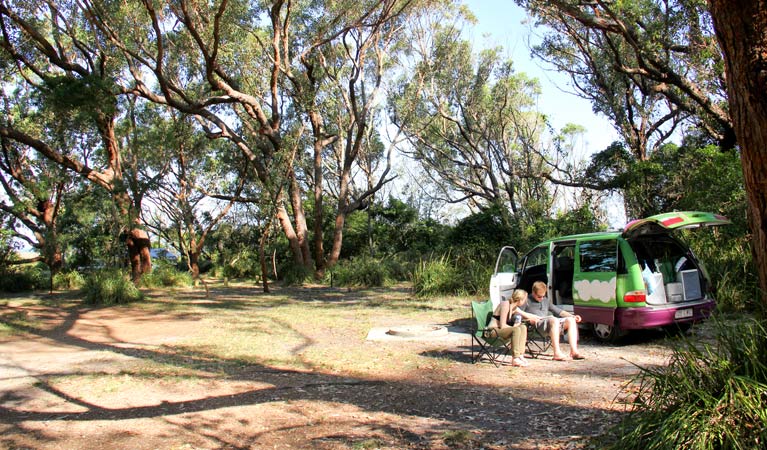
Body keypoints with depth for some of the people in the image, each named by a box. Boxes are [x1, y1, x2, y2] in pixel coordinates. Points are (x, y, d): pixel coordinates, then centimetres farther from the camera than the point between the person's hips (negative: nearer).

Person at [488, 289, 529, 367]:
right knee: (517, 329, -28)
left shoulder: (515, 308, 7)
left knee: (523, 327, -9)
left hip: (501, 329, 9)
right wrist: (514, 327, -9)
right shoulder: (505, 305, -19)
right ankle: (515, 359, -26)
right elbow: (502, 326, -20)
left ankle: (520, 355, -14)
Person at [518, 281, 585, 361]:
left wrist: (573, 316, 16)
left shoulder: (546, 300, 30)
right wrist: (529, 317, -18)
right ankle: (557, 353, -44)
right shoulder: (527, 300, 10)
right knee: (554, 320, -37)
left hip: (551, 322, 7)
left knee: (570, 320, -16)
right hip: (537, 324, -7)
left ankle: (574, 351, -25)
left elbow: (559, 311, 29)